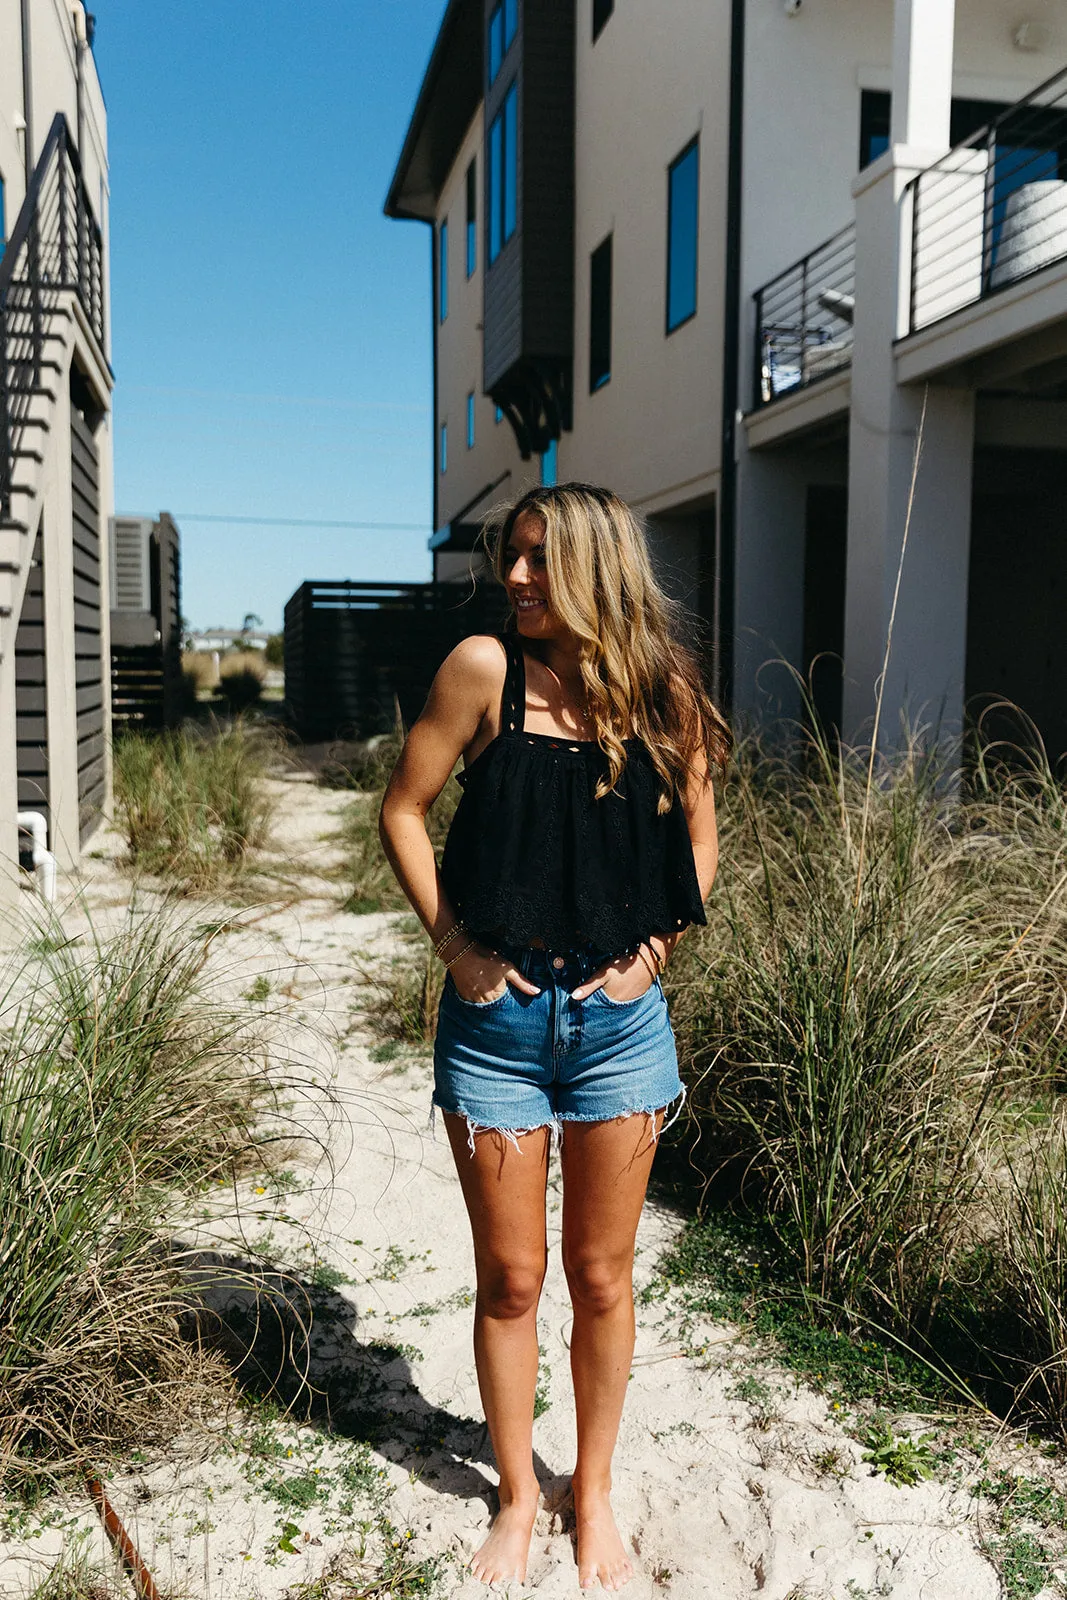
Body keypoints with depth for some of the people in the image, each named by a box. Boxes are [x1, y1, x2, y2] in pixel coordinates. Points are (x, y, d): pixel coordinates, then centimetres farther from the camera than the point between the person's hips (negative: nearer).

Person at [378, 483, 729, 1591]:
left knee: (601, 1278, 14)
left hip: (616, 1016, 1)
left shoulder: (663, 692, -1)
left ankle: (594, 1496, 38)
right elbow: (402, 810, 1)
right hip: (496, 1017, -1)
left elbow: (698, 843, 11)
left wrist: (652, 950, -1)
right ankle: (517, 1498, 36)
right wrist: (453, 944, -6)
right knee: (509, 1279, 12)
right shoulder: (488, 669, -5)